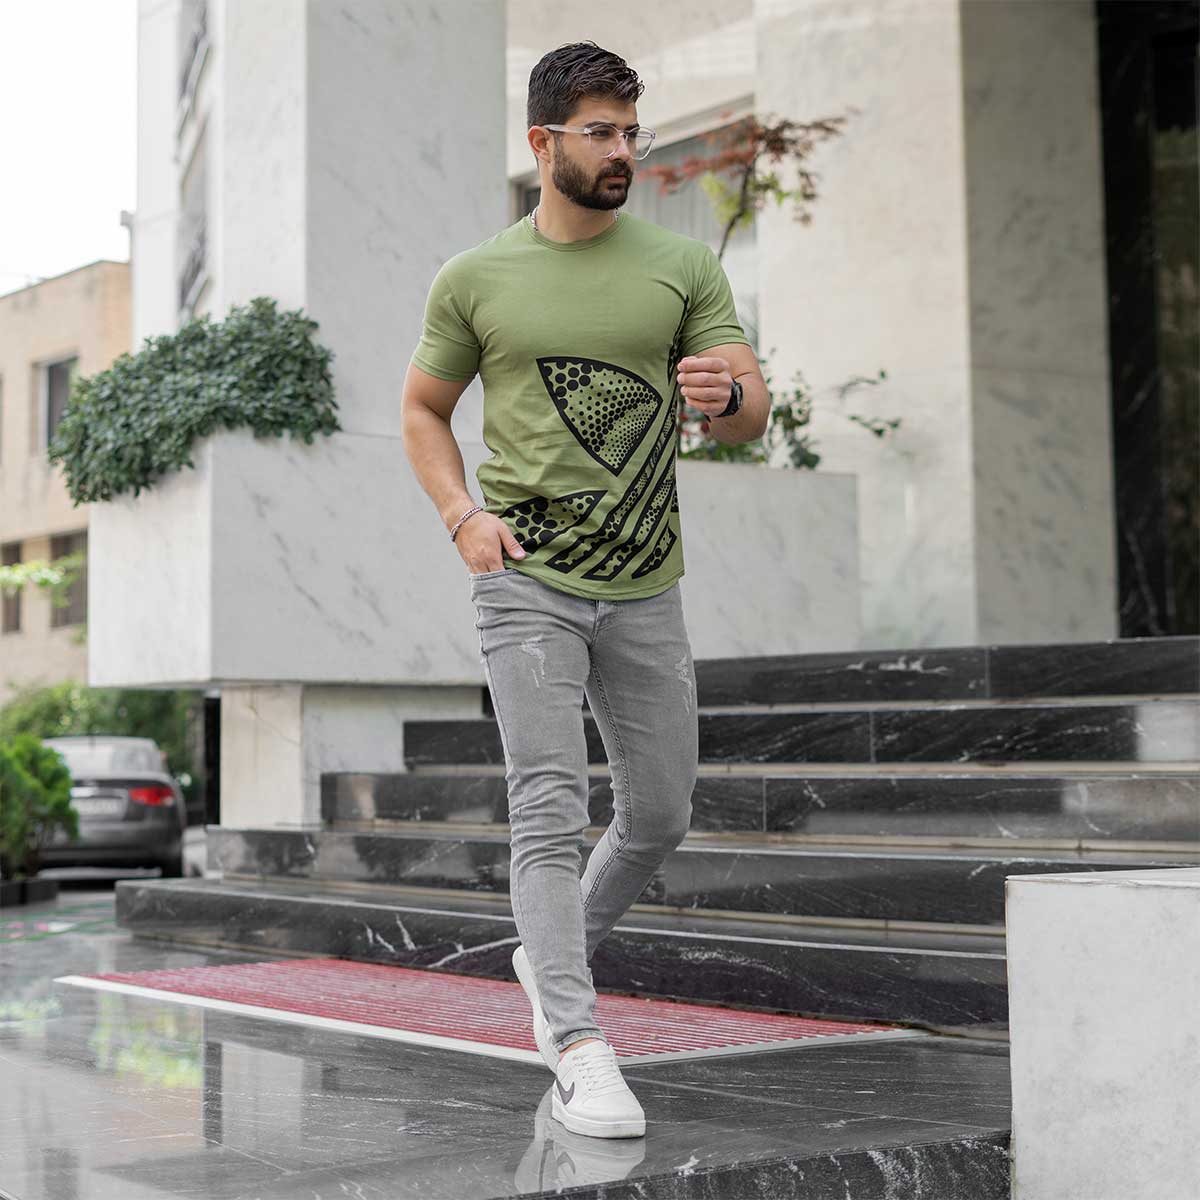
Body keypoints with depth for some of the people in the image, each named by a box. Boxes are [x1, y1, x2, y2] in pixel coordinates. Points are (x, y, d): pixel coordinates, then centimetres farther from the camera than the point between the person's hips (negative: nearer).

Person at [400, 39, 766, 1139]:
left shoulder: (684, 266, 4)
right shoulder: (474, 279, 3)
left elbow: (754, 416, 1)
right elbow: (422, 409, 13)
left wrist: (728, 394, -24)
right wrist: (462, 517, -4)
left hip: (645, 586, 3)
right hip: (526, 582, -2)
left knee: (660, 815, 10)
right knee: (551, 810, -12)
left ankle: (555, 954, 35)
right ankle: (580, 1047, -9)